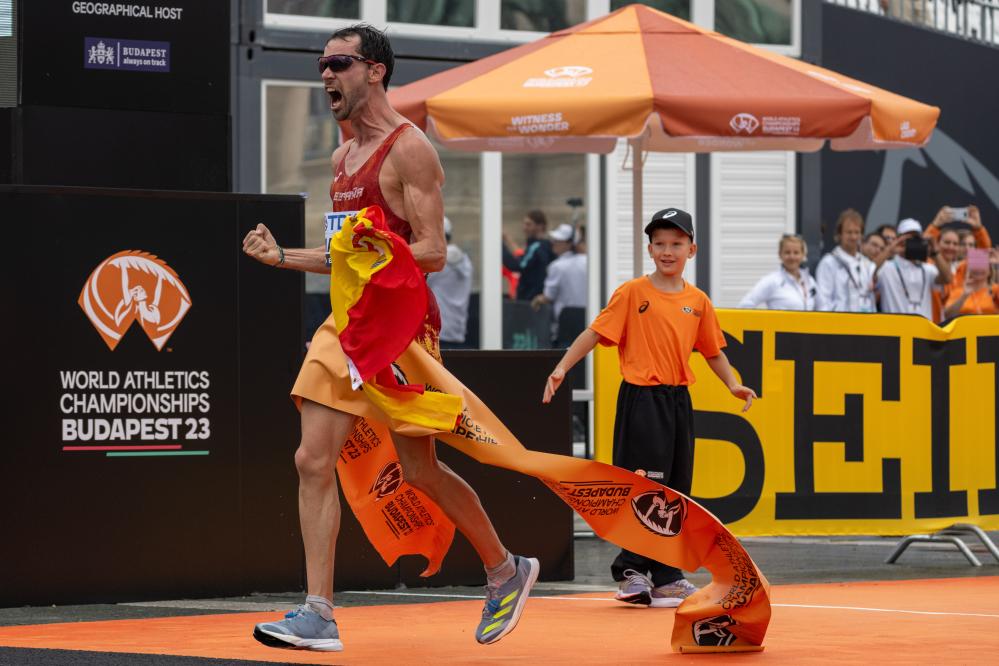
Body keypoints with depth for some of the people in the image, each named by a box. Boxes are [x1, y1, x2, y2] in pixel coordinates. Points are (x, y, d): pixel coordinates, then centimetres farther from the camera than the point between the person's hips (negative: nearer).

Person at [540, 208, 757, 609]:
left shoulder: (698, 301, 9)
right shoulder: (632, 293, -4)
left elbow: (712, 350, 19)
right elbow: (595, 333, -7)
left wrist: (733, 384, 5)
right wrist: (562, 368, -17)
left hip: (679, 401, 5)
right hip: (641, 399, -5)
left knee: (675, 491, 9)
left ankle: (666, 578, 17)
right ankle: (632, 572, 0)